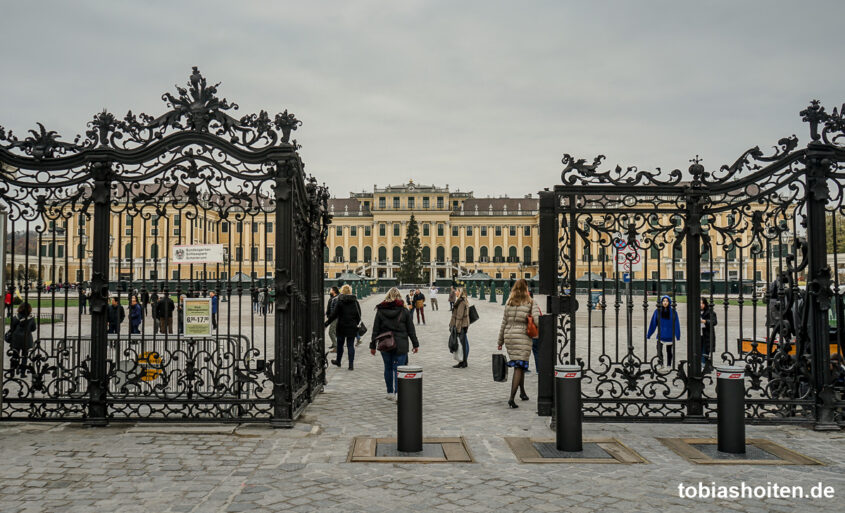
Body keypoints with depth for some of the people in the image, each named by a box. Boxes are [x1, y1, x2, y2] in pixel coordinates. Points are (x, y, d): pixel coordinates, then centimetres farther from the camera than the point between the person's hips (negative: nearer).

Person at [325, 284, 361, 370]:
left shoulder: (340, 301, -9)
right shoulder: (355, 301, 0)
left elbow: (334, 314, -10)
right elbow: (359, 314, 5)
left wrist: (326, 323, -2)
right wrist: (357, 323, 17)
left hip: (342, 326, -2)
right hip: (352, 327, 2)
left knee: (340, 344, 15)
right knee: (351, 345, 5)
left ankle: (338, 361, 31)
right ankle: (351, 364, 0)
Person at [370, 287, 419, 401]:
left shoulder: (380, 311, 2)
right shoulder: (404, 311, -2)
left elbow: (375, 330, 3)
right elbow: (411, 329, 1)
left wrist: (373, 346, 9)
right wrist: (415, 344, 9)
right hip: (400, 345, -2)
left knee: (388, 368, 13)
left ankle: (390, 392, 20)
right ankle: (398, 393, -11)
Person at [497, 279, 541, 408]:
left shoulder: (509, 303, 7)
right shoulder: (531, 303, -3)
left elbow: (504, 322, 9)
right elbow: (537, 319, -16)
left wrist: (500, 341, 14)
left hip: (509, 336, 4)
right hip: (523, 336, -4)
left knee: (518, 365, 20)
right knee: (519, 366, -5)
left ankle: (522, 392, 31)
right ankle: (512, 398, -15)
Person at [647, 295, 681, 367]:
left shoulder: (673, 312, -4)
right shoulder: (657, 311, -2)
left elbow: (676, 324, -2)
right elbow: (653, 323, 3)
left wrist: (678, 335, -4)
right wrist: (648, 334, 4)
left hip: (670, 336, 0)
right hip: (660, 336, 0)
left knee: (669, 351, 12)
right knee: (659, 350, -17)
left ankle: (669, 365, 25)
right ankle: (660, 364, -16)